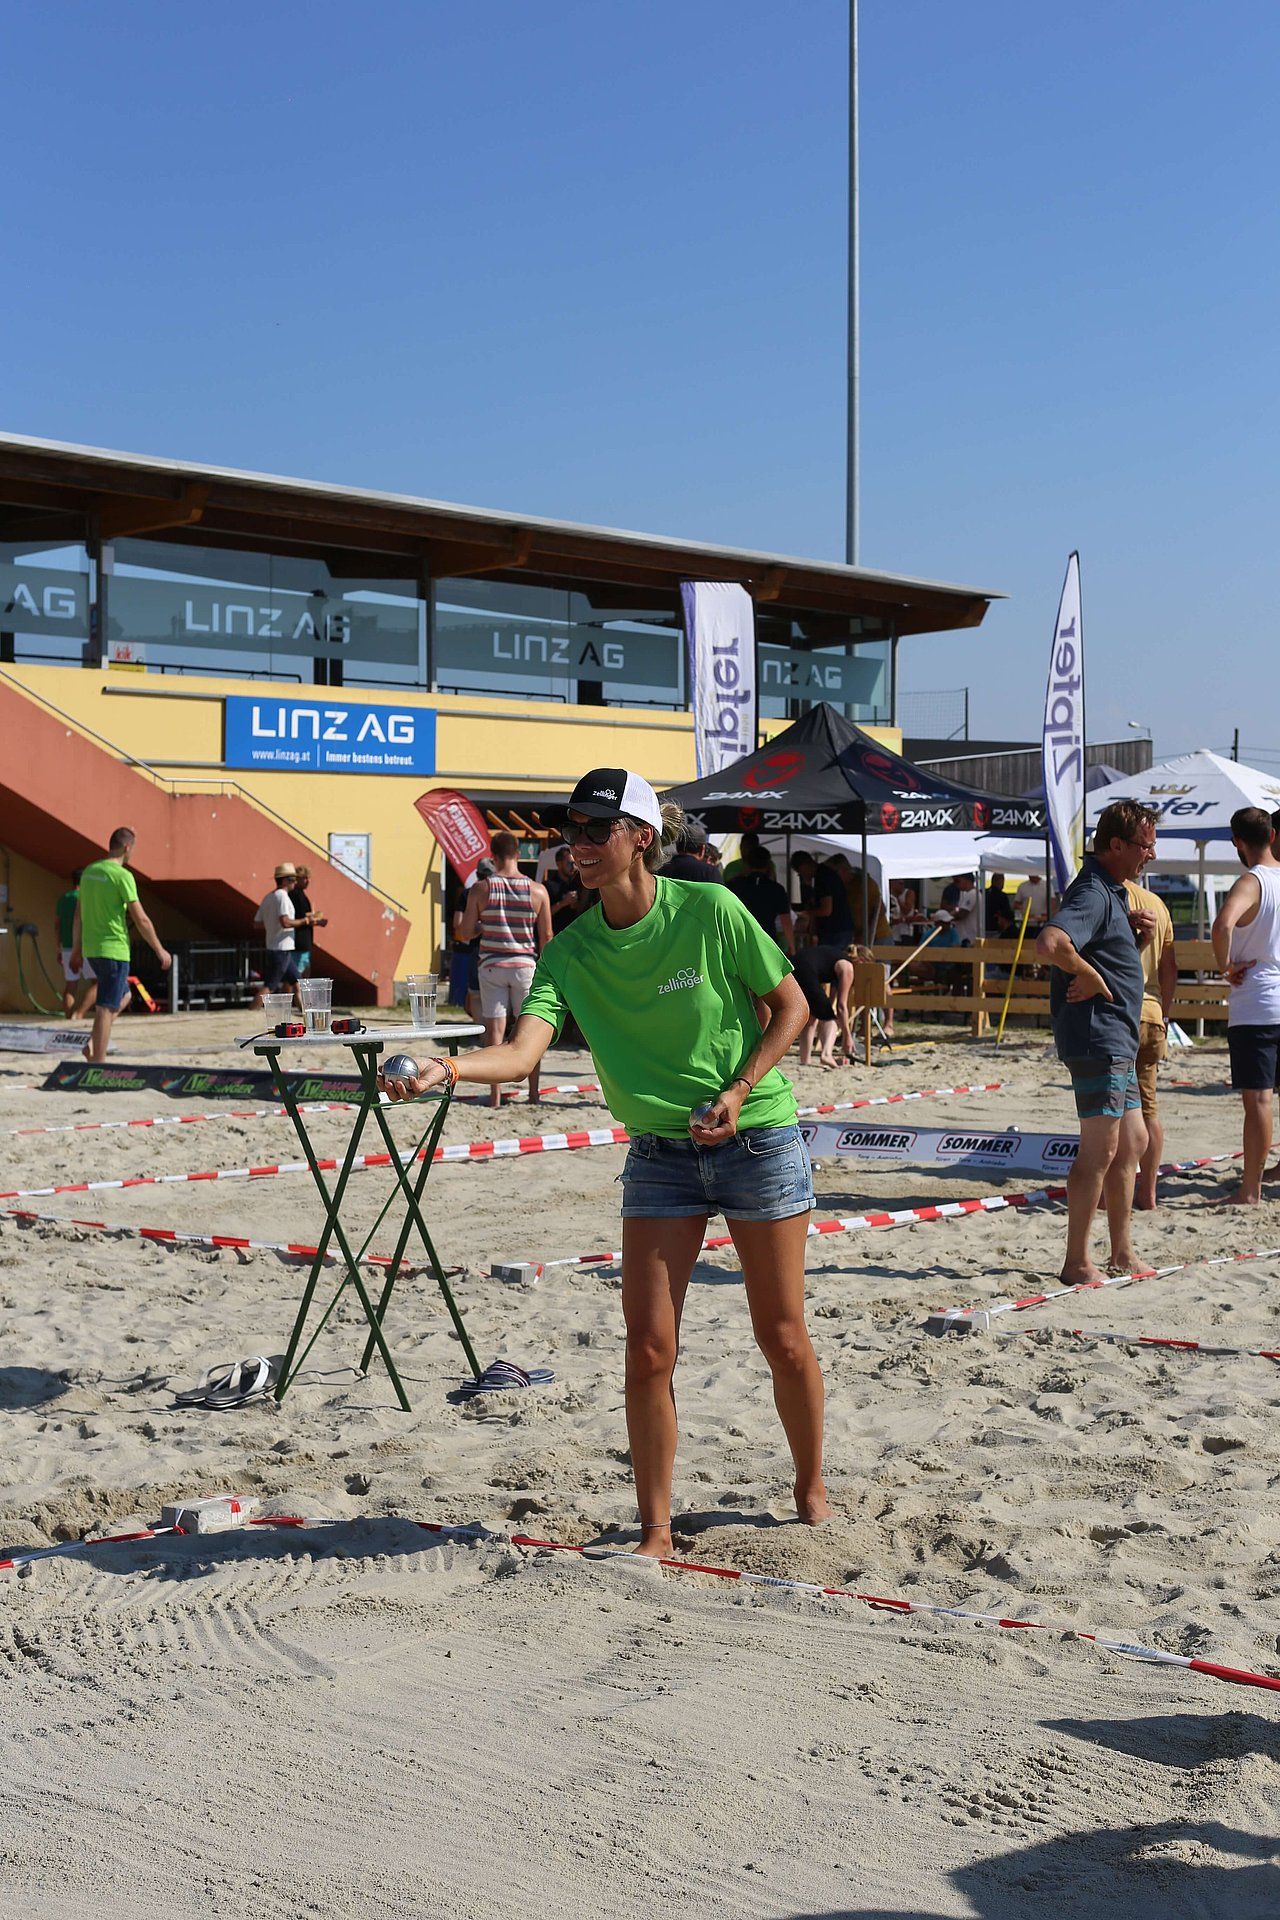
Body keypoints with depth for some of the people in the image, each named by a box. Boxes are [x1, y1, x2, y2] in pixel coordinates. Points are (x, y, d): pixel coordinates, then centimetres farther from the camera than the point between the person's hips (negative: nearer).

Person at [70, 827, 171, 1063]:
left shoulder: (89, 872, 10)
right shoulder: (122, 875, -12)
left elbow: (78, 915, 16)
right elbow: (141, 919, -12)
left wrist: (76, 949, 24)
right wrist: (160, 951, -4)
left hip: (90, 949, 8)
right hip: (114, 949, -8)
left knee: (123, 995, 22)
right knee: (106, 1007, -5)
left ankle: (93, 1042, 7)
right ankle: (97, 1062, -5)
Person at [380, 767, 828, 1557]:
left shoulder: (710, 911, -14)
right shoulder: (570, 952, -7)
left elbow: (792, 1006, -4)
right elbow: (523, 1053, -21)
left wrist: (738, 1092, -15)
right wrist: (446, 1068, -40)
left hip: (757, 1137, -2)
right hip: (660, 1155, 3)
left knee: (783, 1339, 7)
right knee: (649, 1348, -5)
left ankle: (813, 1486, 32)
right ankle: (656, 1529, 10)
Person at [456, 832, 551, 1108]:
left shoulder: (481, 888, -5)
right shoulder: (538, 890, -4)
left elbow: (465, 932, -3)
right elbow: (546, 937, -1)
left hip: (491, 965, 0)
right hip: (525, 965, 0)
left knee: (494, 1030, 4)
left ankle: (495, 1095, 2)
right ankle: (533, 1094, 14)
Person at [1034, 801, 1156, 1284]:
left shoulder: (1110, 891, 16)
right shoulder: (1093, 894, -18)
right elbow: (1048, 944, -35)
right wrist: (1090, 977, -21)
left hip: (1117, 1041, 11)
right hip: (1096, 1040, -11)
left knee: (1132, 1142, 16)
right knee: (1100, 1151, -6)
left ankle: (1122, 1253, 24)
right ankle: (1077, 1264, 0)